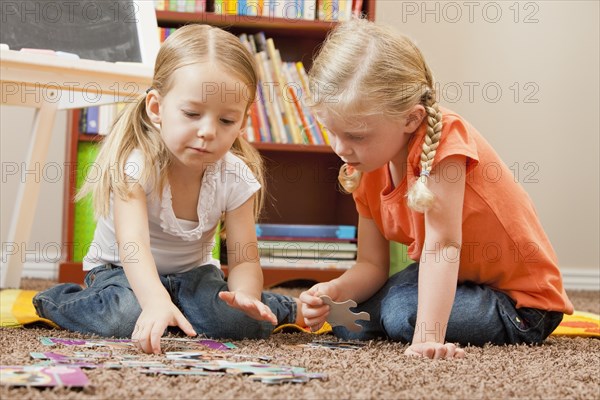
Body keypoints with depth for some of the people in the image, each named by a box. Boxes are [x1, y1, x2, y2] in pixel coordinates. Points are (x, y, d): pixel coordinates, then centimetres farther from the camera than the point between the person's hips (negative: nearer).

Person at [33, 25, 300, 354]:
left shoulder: (236, 178, -17)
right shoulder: (136, 165, -31)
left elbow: (243, 260, -17)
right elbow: (132, 242, -45)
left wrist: (245, 294, -43)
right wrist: (156, 301, -65)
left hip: (193, 271, 3)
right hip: (122, 271, -3)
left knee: (241, 320, -25)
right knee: (126, 317, -35)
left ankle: (287, 308, 10)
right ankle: (57, 300, -3)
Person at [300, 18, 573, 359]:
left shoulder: (443, 137, -27)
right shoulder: (366, 170, -4)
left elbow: (442, 243, -34)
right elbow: (371, 265, -3)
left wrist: (427, 338, -43)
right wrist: (333, 292, -26)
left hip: (521, 303, -8)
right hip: (451, 281, 8)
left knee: (404, 311, -30)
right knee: (347, 321, -5)